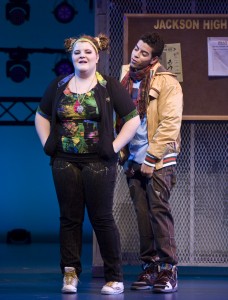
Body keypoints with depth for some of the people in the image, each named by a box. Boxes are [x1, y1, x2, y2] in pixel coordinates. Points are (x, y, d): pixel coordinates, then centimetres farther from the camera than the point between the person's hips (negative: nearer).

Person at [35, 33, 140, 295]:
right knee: (69, 218, 4)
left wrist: (114, 147, -6)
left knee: (102, 219, -1)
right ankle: (70, 274, 10)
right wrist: (47, 144, 7)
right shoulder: (58, 86, 8)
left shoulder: (109, 86, -1)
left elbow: (133, 118, -1)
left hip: (99, 163, -3)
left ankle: (114, 278, 6)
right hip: (65, 163, 3)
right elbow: (41, 116, 20)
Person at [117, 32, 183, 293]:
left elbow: (170, 124, -13)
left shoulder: (166, 82, -7)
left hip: (158, 161, -5)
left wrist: (150, 158, -15)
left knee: (159, 211, -9)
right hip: (132, 161, 6)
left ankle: (168, 269, -7)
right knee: (142, 214, 5)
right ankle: (149, 267, 10)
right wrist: (123, 154, 9)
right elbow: (119, 118, 18)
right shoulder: (126, 79, 12)